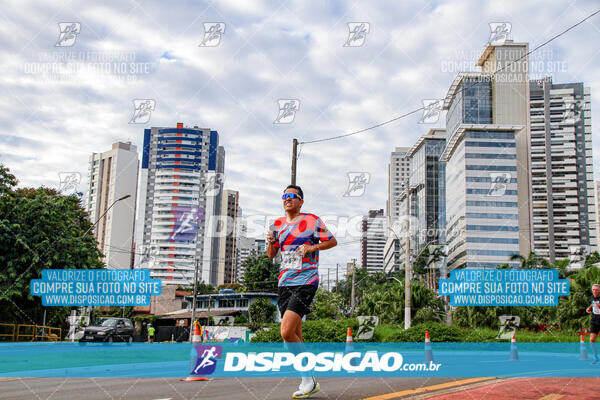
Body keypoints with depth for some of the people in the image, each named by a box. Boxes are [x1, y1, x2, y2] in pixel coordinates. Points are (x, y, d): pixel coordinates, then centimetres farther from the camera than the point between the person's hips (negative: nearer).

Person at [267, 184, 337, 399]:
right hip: (285, 283, 6)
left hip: (306, 282, -6)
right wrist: (271, 242, -2)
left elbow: (333, 241, 4)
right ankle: (308, 382, 18)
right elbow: (271, 255, 19)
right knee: (295, 336, 7)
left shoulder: (312, 220, -1)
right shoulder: (278, 224, 14)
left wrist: (313, 247, -12)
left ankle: (308, 380, -6)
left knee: (287, 332, -19)